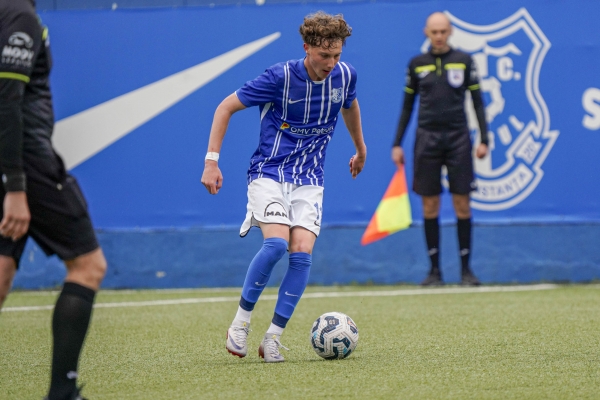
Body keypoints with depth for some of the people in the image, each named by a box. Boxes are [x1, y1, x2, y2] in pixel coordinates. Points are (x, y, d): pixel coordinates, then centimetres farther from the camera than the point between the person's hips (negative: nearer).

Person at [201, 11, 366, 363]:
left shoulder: (345, 75, -3)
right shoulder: (281, 77, -16)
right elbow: (227, 107, -7)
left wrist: (360, 149, 37)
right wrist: (212, 161, -11)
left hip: (309, 180, 4)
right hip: (269, 172, -4)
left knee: (302, 253, -15)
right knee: (277, 243, -26)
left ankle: (273, 339, -6)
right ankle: (241, 321, -8)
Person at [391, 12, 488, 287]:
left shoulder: (463, 61, 4)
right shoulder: (416, 64, 8)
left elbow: (477, 101, 6)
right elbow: (407, 105, 13)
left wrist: (484, 139, -3)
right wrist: (397, 143, 8)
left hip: (458, 138, -1)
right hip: (427, 138, 1)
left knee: (462, 204, -3)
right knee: (430, 206, 0)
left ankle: (466, 269, 4)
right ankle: (434, 269, 7)